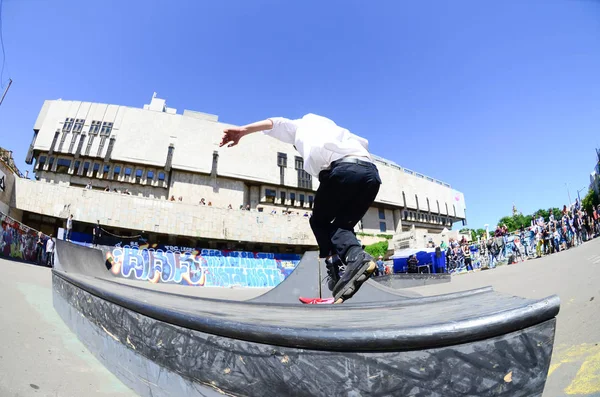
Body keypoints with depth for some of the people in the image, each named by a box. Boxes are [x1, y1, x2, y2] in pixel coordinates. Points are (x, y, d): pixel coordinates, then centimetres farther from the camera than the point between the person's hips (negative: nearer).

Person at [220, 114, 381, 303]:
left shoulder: (299, 126, 28)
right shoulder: (335, 128, 43)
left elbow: (277, 123, 7)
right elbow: (364, 142, 33)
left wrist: (242, 131, -5)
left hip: (343, 170, -5)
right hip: (372, 173, 5)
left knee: (319, 221, 16)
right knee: (342, 225, 15)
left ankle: (356, 257, -3)